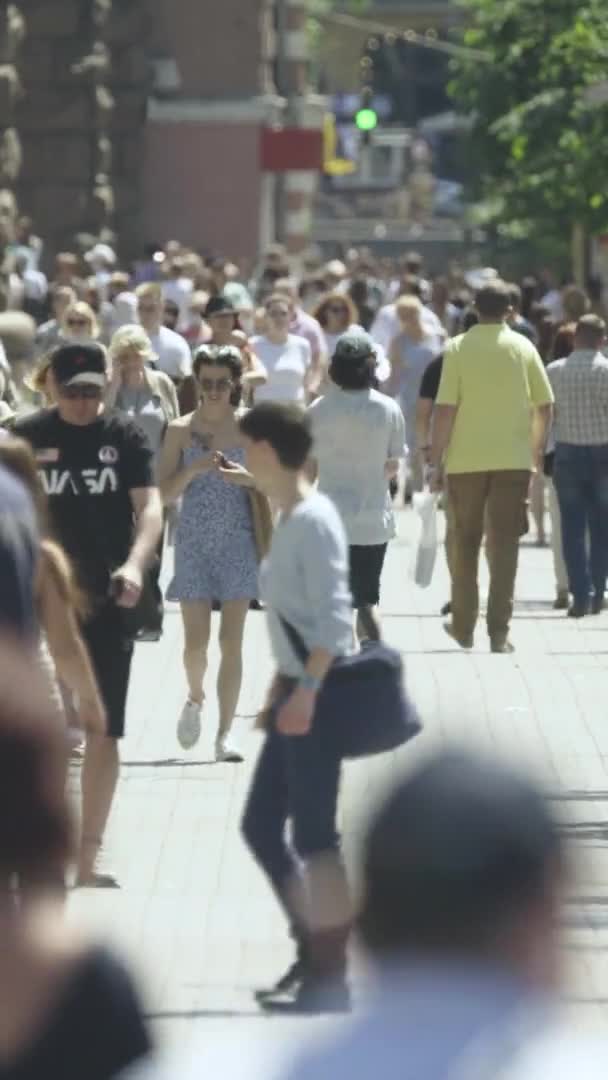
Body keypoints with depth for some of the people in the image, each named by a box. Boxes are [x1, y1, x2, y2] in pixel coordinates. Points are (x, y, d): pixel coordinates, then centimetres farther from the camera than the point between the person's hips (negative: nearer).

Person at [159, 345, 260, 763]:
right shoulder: (181, 430, 1)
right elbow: (167, 491, -2)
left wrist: (247, 478, -17)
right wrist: (195, 468, -19)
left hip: (239, 544, 0)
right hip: (195, 545, 0)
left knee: (232, 642, -3)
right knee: (196, 641, -3)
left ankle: (225, 733, 2)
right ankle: (195, 698, 29)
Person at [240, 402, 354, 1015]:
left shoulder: (312, 520, -16)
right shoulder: (291, 517, 13)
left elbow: (334, 619, -22)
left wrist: (306, 692, -25)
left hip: (317, 697, -10)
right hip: (298, 693, 10)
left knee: (314, 834, -4)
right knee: (260, 827, 13)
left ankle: (329, 977, 4)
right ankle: (314, 952, 22)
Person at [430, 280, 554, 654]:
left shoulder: (458, 348, -4)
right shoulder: (523, 347, 0)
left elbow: (445, 409, -9)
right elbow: (545, 405, 3)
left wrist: (436, 458, -1)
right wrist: (538, 450, 17)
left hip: (466, 459, 0)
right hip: (513, 459, 0)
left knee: (465, 542, 13)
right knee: (505, 544, 2)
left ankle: (463, 626, 20)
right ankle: (499, 631, -5)